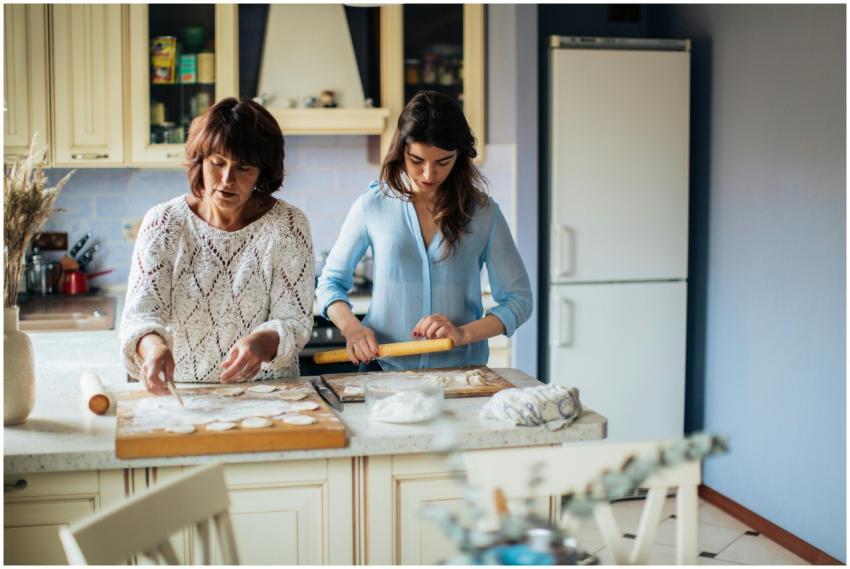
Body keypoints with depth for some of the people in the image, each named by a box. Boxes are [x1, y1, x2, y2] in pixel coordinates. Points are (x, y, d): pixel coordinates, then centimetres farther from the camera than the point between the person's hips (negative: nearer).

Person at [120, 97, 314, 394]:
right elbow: (140, 311, -9)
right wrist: (152, 345, -33)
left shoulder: (287, 225, -3)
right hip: (180, 394, 3)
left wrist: (264, 342, -29)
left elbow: (295, 322, -6)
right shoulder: (163, 223, -1)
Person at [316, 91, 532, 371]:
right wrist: (351, 327, -7)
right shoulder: (373, 205, 4)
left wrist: (464, 334, -10)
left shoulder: (483, 213, 4)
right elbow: (330, 282, 13)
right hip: (384, 368, 0)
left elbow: (518, 298, 6)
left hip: (461, 370, 0)